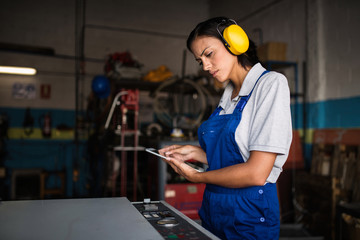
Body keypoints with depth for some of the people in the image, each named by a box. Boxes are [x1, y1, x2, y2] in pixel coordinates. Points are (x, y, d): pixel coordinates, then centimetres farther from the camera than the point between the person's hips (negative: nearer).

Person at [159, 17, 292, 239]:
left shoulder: (271, 84, -13)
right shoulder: (228, 96, 9)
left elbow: (256, 172, -20)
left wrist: (197, 176, -10)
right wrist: (196, 152, 1)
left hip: (248, 216, -6)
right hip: (213, 209, 7)